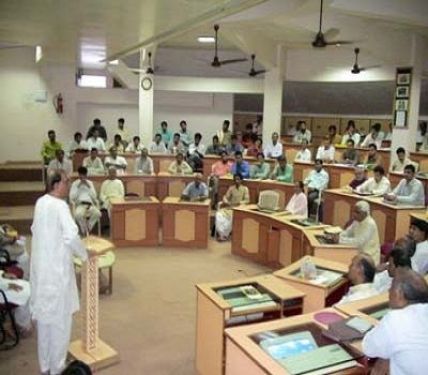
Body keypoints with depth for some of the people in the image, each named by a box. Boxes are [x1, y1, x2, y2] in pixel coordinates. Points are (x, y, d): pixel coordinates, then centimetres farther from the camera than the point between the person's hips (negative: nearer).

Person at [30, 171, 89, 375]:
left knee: (44, 315, 17)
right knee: (60, 318, 5)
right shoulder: (60, 205, -19)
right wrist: (84, 254, -11)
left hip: (40, 266, 8)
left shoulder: (40, 202, 6)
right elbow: (71, 236, -26)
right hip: (57, 268, -8)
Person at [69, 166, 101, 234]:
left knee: (97, 213, -33)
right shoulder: (75, 183, 11)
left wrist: (89, 187, -4)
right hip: (80, 204, -2)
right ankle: (85, 231, -14)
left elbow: (94, 196, 6)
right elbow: (72, 197, -1)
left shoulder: (90, 183, 17)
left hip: (90, 204, 2)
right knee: (78, 214, -39)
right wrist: (78, 187, -5)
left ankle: (87, 229, -12)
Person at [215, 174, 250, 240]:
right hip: (230, 207, 4)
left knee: (231, 216, -35)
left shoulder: (245, 189, -1)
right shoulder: (231, 188, 9)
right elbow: (225, 197, 8)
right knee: (219, 214, -24)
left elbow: (247, 200, -6)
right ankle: (220, 233, -23)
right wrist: (226, 202, -15)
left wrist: (239, 203, -22)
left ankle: (225, 234, -23)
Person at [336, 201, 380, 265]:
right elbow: (348, 232, 11)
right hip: (359, 253, 8)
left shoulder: (370, 224, -22)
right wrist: (338, 236, -10)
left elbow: (358, 242, -27)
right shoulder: (357, 221, 2)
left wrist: (340, 239, -26)